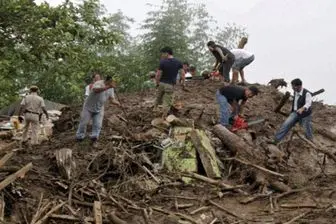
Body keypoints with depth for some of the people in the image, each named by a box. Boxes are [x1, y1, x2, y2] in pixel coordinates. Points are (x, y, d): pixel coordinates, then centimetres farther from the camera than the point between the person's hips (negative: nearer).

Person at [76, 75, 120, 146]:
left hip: (99, 110, 5)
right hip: (89, 107, -5)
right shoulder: (98, 83, -26)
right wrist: (108, 87, -59)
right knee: (83, 123, 7)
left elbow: (112, 99, -4)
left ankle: (94, 139, 12)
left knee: (98, 125, -1)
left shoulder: (111, 89, -3)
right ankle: (79, 138, 26)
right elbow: (96, 90, -49)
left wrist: (118, 103, -27)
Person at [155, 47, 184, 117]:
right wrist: (183, 83, 13)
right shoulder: (178, 62, -1)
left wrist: (157, 83, 4)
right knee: (167, 103, 3)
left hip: (161, 83, 0)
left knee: (159, 98, 21)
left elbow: (158, 75, -10)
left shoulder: (163, 62, -10)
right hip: (170, 85, 0)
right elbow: (183, 74, -1)